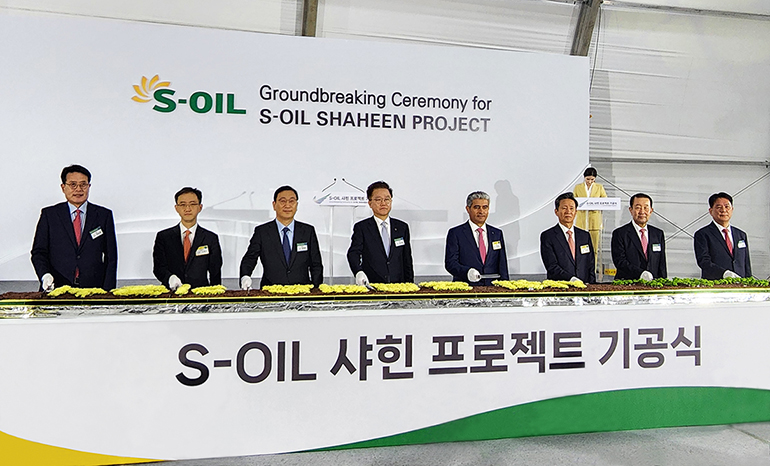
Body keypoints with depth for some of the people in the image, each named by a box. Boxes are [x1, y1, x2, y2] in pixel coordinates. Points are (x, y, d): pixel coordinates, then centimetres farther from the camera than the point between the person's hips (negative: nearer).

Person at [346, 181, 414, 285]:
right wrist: (359, 272, -25)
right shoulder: (361, 228, 7)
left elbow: (407, 260, 17)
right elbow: (353, 253, -6)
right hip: (371, 286, -2)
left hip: (398, 286, 2)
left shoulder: (402, 227, 16)